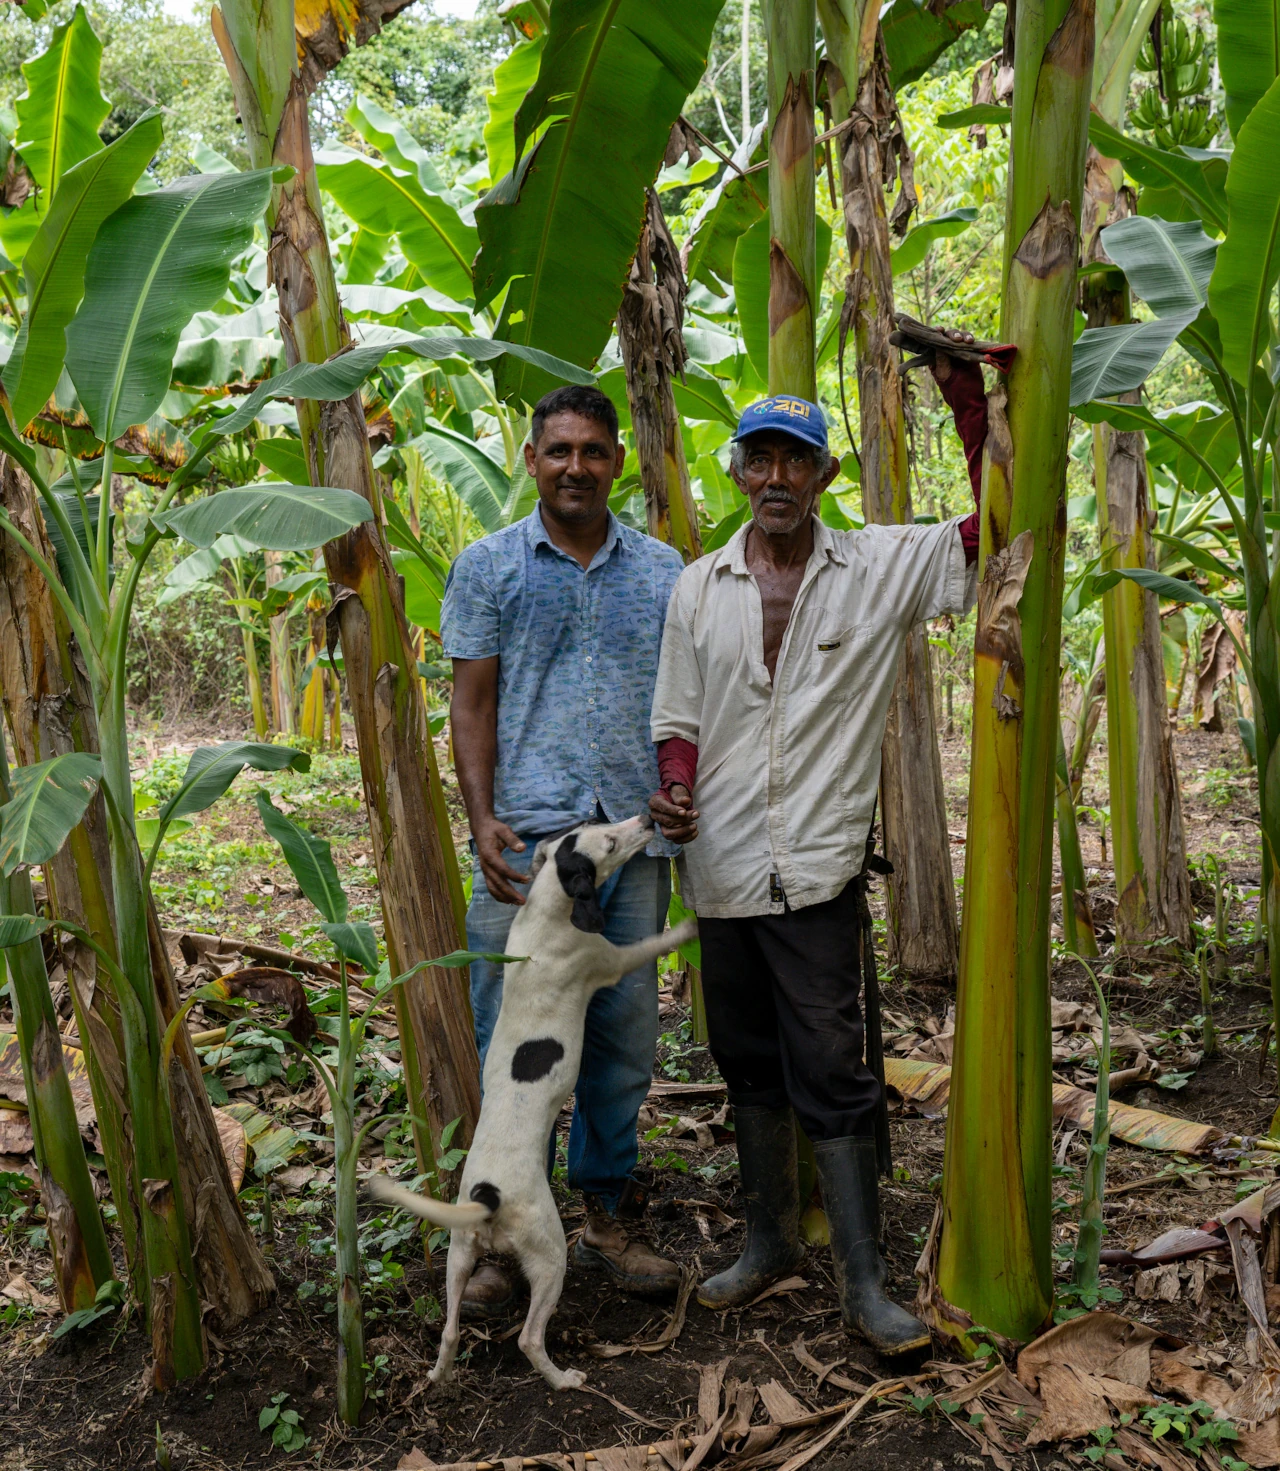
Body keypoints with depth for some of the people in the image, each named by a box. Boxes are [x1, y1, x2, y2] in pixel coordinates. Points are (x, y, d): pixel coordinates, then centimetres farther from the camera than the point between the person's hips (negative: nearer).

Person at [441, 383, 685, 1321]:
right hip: (526, 839, -2)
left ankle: (609, 1219, 26)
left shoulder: (663, 572, 12)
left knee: (623, 1040, 11)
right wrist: (482, 819, -10)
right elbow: (472, 704, 3)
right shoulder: (488, 567, 7)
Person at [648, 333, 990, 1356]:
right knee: (750, 1067, 16)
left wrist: (969, 403, -11)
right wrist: (677, 792, -10)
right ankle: (772, 1241, 34)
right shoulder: (698, 587, 7)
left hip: (816, 867, -3)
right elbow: (679, 717, 10)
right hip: (720, 868, 4)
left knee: (832, 1074, -1)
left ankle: (864, 1281, 14)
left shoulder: (881, 568, 0)